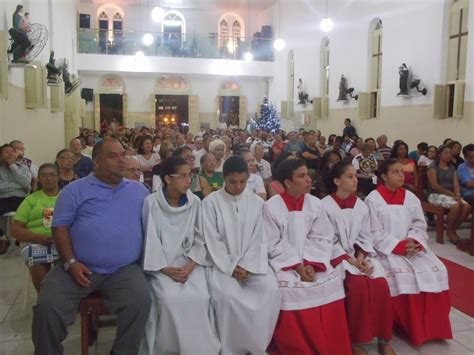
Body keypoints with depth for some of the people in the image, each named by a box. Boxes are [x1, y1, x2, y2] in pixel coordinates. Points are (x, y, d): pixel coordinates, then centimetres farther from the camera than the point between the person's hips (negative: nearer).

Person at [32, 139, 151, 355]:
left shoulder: (139, 191, 13)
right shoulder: (75, 190, 6)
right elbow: (60, 227, 2)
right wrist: (70, 262, -9)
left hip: (124, 270, 1)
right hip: (80, 268, 0)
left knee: (140, 301, -24)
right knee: (47, 306, -17)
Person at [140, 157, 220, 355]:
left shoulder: (195, 202, 0)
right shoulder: (151, 203, -8)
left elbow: (200, 239, 2)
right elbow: (150, 239, -8)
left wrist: (190, 266, -11)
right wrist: (165, 269, -15)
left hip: (189, 262, 2)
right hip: (161, 265, -2)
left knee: (200, 297, -22)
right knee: (169, 298, -27)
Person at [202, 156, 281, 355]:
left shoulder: (257, 202, 4)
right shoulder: (211, 202, -4)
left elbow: (258, 239, 2)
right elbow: (212, 241, -6)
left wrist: (247, 267, -10)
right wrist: (232, 267, -12)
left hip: (252, 263, 2)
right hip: (223, 263, -2)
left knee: (270, 290, -23)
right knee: (226, 295, -30)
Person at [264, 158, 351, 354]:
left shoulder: (315, 204, 3)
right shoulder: (271, 207, -8)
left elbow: (322, 239, 1)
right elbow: (274, 245, -9)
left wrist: (310, 263, -14)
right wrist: (296, 265, -17)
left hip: (312, 261, 3)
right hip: (283, 261, -3)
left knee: (332, 283, -19)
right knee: (289, 289, -28)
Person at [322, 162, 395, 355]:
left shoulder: (361, 205, 8)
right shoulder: (325, 206, -9)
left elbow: (365, 237, 8)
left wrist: (361, 257, -10)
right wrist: (350, 260, -18)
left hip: (361, 256, 5)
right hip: (337, 257, -5)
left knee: (381, 284, -20)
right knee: (358, 284, -29)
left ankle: (384, 339, -3)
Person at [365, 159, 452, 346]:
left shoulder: (411, 197, 9)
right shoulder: (373, 199, -8)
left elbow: (419, 225, 8)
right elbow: (375, 234, -11)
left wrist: (414, 242, -13)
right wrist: (399, 246, -20)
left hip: (413, 248, 6)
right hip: (386, 250, -5)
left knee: (437, 271, -14)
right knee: (403, 277, -29)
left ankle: (431, 326, 6)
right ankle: (407, 326, -5)